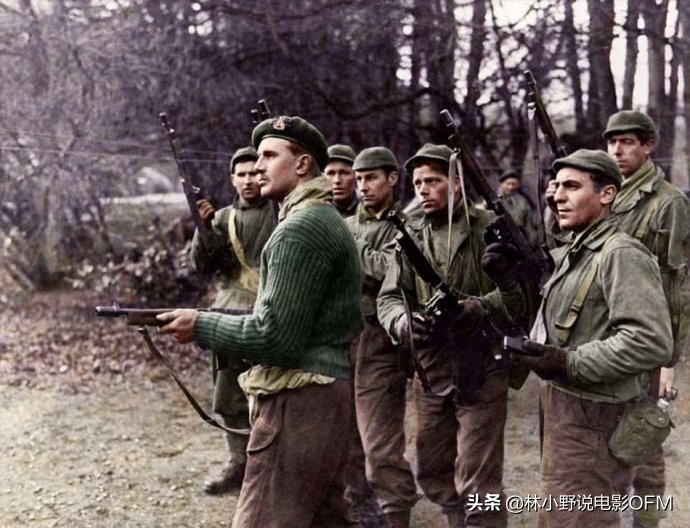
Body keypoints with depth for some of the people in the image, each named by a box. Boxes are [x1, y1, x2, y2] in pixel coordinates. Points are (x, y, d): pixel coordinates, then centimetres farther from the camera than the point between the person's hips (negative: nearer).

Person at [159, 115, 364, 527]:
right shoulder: (326, 219, 17)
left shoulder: (301, 227, -15)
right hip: (326, 393, 11)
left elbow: (275, 337, -19)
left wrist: (200, 327, -7)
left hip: (301, 400, -11)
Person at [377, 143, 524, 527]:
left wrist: (479, 307, -28)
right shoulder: (411, 237, 8)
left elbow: (522, 291, -11)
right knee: (433, 474, 17)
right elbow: (389, 297, 4)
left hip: (481, 370, -6)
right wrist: (402, 321, -19)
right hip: (430, 369, 6)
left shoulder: (490, 229, -7)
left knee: (477, 483, -3)